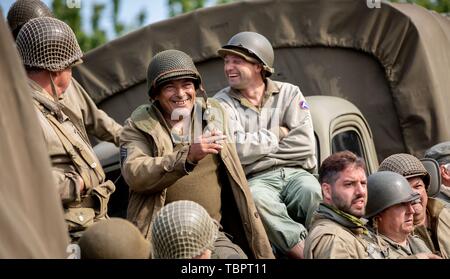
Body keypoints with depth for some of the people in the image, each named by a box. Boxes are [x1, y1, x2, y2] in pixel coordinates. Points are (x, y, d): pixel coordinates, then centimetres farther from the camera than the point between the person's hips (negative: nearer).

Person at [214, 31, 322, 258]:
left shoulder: (289, 93, 13)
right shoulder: (222, 103, 9)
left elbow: (304, 144, -3)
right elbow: (236, 149, -9)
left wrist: (257, 147, -2)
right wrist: (276, 135, 1)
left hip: (295, 173, 1)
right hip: (257, 180, -1)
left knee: (311, 191, -35)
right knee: (256, 199, -37)